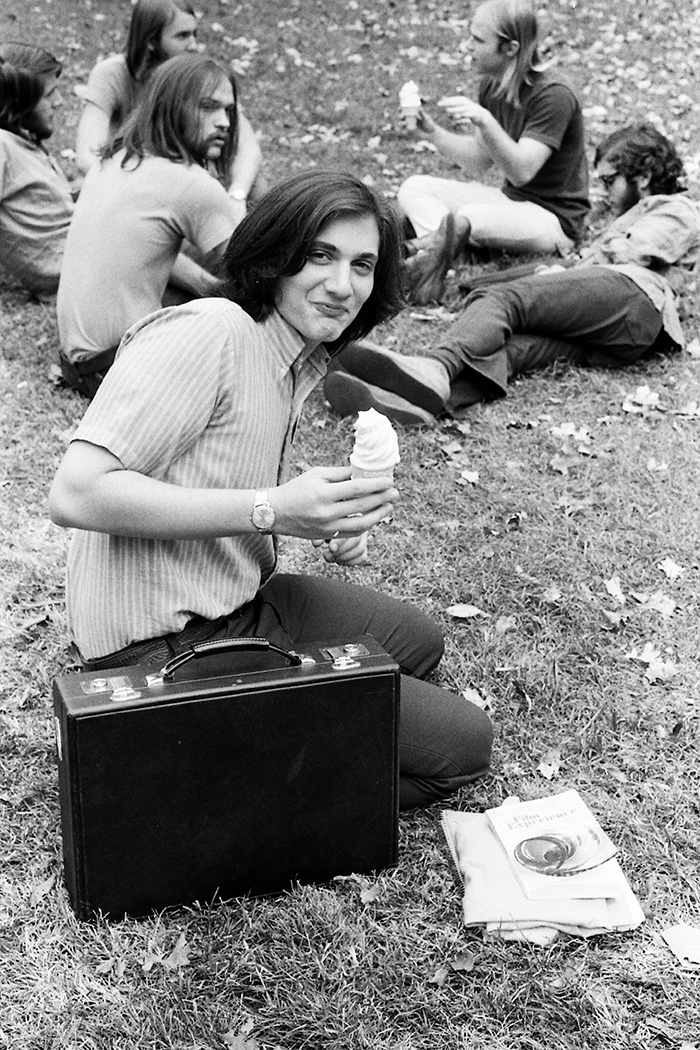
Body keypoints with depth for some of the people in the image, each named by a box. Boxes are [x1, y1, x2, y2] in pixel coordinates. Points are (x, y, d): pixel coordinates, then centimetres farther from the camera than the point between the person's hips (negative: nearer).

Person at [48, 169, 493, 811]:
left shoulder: (307, 358, 8)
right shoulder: (207, 334, -21)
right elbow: (77, 493, -28)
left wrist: (328, 524, -4)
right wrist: (272, 510, -30)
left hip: (242, 602, 10)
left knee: (419, 644, 26)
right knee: (463, 743, -5)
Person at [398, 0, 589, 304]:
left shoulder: (553, 95, -18)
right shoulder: (492, 84, 5)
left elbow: (521, 171, -25)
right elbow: (479, 161, 10)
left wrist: (485, 122, -37)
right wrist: (431, 130, -3)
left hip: (554, 219, -9)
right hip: (509, 200, 9)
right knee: (414, 188, -9)